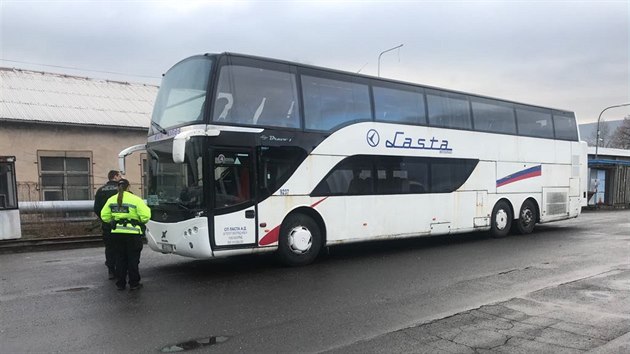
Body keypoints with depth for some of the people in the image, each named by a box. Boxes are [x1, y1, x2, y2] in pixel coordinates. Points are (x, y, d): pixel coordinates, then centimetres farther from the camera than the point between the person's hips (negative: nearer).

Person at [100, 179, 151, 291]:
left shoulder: (111, 200, 5)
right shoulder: (135, 199, -9)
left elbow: (104, 216, 5)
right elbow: (145, 216, -15)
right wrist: (141, 222, 6)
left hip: (117, 233, 4)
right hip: (132, 233, -4)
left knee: (120, 258, 13)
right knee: (133, 258, 5)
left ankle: (120, 283, 18)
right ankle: (134, 283, 8)